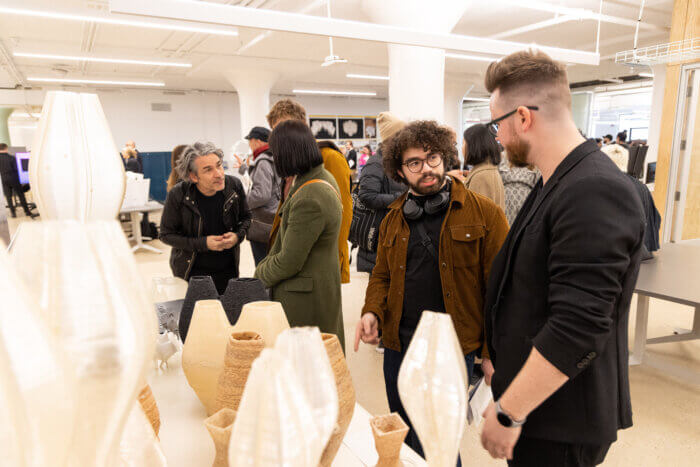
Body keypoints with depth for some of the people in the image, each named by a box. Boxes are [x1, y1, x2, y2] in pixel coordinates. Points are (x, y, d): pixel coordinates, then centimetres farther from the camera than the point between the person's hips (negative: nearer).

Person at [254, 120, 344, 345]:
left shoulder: (309, 200, -28)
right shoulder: (322, 176, 3)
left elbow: (289, 263, -21)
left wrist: (259, 275, -2)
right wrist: (266, 265, 9)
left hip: (305, 300, -9)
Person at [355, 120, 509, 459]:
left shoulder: (484, 214, -7)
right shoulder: (393, 219, 8)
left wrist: (493, 353, -9)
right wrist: (372, 312, -4)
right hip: (398, 347, 5)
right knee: (404, 441, 20)